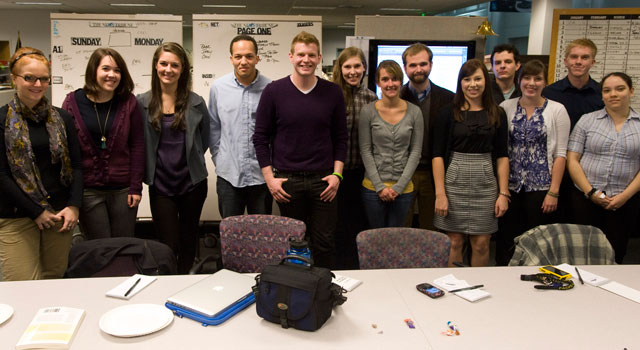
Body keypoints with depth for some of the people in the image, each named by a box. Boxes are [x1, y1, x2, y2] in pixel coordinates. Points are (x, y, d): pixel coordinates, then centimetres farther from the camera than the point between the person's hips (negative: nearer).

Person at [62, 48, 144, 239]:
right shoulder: (73, 102, 0)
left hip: (123, 190, 0)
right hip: (87, 192, 0)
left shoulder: (129, 102, 0)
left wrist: (136, 187, -4)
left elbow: (137, 145, 0)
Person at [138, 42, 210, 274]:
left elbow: (205, 138, 12)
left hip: (192, 183, 1)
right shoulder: (143, 103, -1)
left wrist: (189, 160, 9)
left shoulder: (195, 103, -1)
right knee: (168, 246, -1)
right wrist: (153, 164, 2)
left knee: (188, 242, 13)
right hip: (160, 185, -1)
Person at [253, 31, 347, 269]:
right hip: (286, 180, -1)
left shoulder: (332, 92, 3)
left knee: (324, 243, 6)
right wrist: (270, 178, -4)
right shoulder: (273, 91, -1)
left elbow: (340, 137, 8)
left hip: (322, 180, 1)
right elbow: (260, 137, 1)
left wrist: (337, 173, -2)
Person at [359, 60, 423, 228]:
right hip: (373, 187, -1)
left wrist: (399, 186, -6)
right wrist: (379, 186, -8)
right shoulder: (369, 111, -3)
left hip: (403, 188, 1)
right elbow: (365, 151, -3)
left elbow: (416, 152, 1)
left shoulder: (414, 112, 1)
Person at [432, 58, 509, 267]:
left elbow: (502, 156, 8)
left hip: (485, 184, 2)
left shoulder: (497, 114, 6)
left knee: (481, 244, 6)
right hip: (454, 181, -2)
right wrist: (440, 193, -10)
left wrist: (503, 193, 1)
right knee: (454, 242, 4)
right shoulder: (449, 113, 0)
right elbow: (438, 155, -3)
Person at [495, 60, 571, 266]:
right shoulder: (506, 107, 6)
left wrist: (554, 192, -7)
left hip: (540, 187, -1)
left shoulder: (557, 110, 2)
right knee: (506, 240, 7)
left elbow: (560, 154, -1)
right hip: (510, 185, 2)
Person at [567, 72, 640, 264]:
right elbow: (572, 160, -1)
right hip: (585, 199, 0)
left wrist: (624, 196, -9)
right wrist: (590, 192, -9)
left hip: (625, 203, 1)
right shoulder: (587, 120, 5)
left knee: (615, 255, 6)